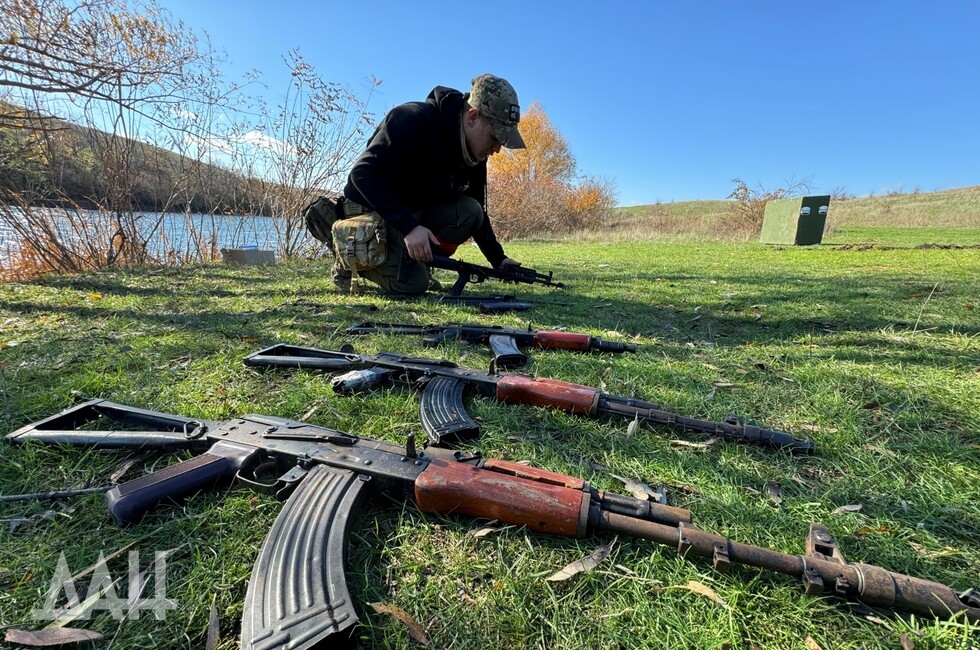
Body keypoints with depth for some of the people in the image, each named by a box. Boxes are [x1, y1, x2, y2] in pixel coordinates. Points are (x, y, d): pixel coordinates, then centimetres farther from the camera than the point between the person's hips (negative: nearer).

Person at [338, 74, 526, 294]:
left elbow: (477, 211, 2)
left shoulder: (473, 152, -4)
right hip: (372, 210, -6)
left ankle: (417, 262, -3)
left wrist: (498, 259, -7)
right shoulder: (413, 121, -25)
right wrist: (408, 226, -37)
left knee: (469, 211, -18)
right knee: (411, 283, -22)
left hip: (417, 211, 6)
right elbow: (363, 173, -28)